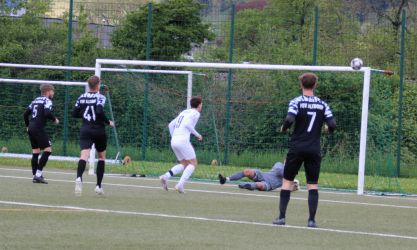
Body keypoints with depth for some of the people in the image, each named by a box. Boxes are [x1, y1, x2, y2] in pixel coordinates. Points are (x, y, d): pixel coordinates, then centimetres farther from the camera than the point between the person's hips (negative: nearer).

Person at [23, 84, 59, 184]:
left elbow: (26, 114, 19)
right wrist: (54, 119, -3)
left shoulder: (35, 100, 19)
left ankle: (35, 175, 10)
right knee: (47, 150, -6)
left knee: (35, 152, 11)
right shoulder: (47, 101, -5)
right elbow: (47, 113, -21)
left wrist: (28, 126, 28)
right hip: (39, 129, -8)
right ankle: (38, 174, -13)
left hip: (31, 128, 8)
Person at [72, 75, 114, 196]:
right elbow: (100, 112, -21)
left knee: (84, 155, -13)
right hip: (99, 131, -2)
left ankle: (79, 178, -43)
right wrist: (108, 122, -7)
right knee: (101, 156, 18)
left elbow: (74, 113, 8)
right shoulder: (100, 97, -7)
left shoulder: (82, 97, 7)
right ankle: (98, 186, 17)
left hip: (85, 130, 2)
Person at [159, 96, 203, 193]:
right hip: (183, 140, -8)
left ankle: (166, 176, -6)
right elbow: (187, 124, -16)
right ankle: (180, 184, -15)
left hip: (174, 141, 8)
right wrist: (197, 135, -6)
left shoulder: (184, 112, 23)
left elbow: (171, 125, 22)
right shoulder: (196, 113, 0)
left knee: (184, 164, 16)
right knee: (193, 163, 2)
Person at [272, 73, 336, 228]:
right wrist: (327, 129, 20)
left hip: (296, 148, -2)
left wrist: (284, 128, 2)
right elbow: (332, 125, -2)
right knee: (313, 184, 5)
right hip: (314, 150, 2)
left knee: (287, 181, 7)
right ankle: (312, 219, -2)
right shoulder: (322, 105, 3)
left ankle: (281, 217, 3)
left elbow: (289, 120, -19)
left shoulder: (296, 102, -5)